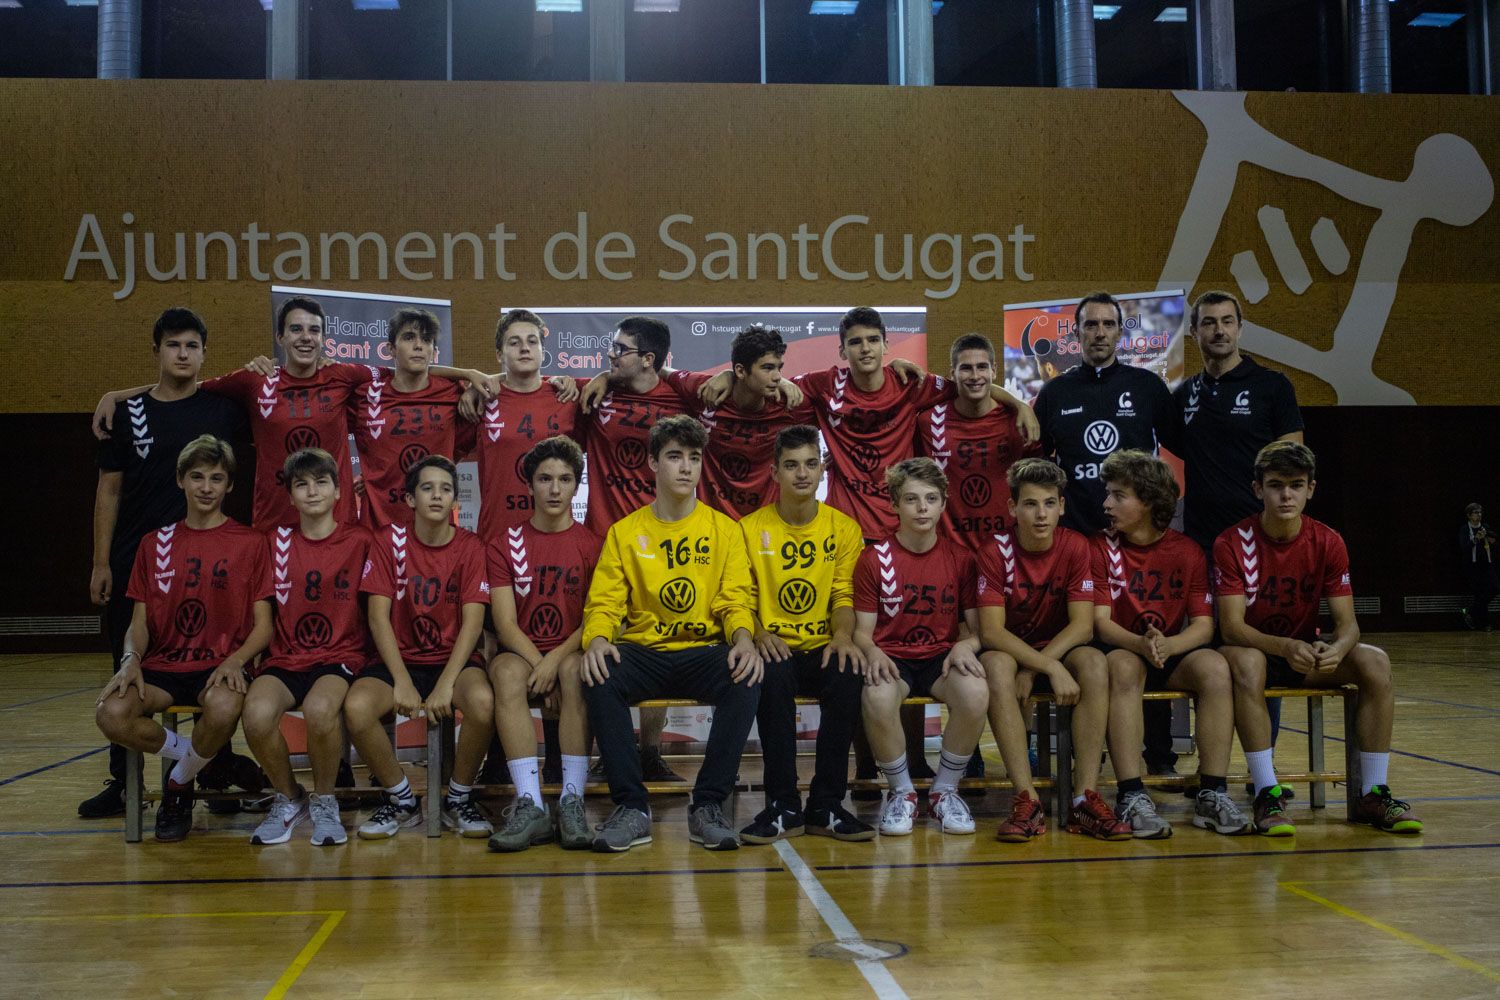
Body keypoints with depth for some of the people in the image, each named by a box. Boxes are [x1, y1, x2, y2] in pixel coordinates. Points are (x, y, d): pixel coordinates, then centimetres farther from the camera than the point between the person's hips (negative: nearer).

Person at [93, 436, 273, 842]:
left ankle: (180, 783, -5)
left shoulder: (250, 543, 5)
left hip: (219, 667, -3)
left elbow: (263, 625, 2)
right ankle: (194, 755, 1)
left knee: (224, 708, -38)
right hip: (163, 666, 3)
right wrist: (131, 659, -9)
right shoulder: (155, 544, 14)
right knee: (111, 713, -29)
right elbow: (140, 622, 13)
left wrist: (235, 660, -18)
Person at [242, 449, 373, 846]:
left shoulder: (360, 541, 4)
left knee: (320, 708, -36)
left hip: (341, 657, -2)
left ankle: (324, 801, -7)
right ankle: (287, 799, -1)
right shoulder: (277, 541, 10)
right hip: (285, 659, 2)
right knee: (257, 713, -30)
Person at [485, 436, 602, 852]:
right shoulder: (505, 544, 7)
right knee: (508, 672, -34)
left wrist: (556, 661, -19)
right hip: (521, 652, 1)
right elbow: (505, 623, -2)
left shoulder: (592, 545, 6)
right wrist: (538, 664, -18)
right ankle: (530, 806, -40)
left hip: (572, 653, 0)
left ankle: (572, 800, -37)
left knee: (576, 670, -36)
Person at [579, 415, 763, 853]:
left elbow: (736, 601, 2)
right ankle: (632, 807, -22)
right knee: (599, 678, -32)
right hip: (642, 651, 0)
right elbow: (604, 603, 2)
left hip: (705, 652, 0)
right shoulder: (624, 532, 9)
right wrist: (597, 639, -21)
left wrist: (743, 638, -21)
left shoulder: (724, 529, 9)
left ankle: (708, 806, -22)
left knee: (746, 678, -33)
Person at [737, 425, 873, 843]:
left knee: (849, 675, -33)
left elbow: (844, 594, 3)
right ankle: (783, 806, -24)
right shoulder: (750, 528, 4)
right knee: (773, 675, -36)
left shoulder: (844, 528, 8)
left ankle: (826, 805, -20)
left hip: (822, 650, 1)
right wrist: (758, 634, -19)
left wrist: (843, 635, -17)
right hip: (775, 651, -1)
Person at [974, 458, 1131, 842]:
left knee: (1095, 663, -30)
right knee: (997, 667, -35)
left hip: (1060, 647, 2)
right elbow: (991, 631, -21)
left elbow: (1082, 625, -14)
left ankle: (1085, 797, -29)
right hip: (1010, 649, -2)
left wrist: (1033, 668, -26)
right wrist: (1053, 668, -32)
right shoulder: (996, 550, -15)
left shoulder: (1075, 546, -9)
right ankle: (1027, 800, -36)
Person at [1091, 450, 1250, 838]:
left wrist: (1167, 645, -28)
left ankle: (1212, 794, -25)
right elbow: (1101, 623, -11)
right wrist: (1142, 644, -31)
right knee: (1123, 666, -36)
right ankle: (1131, 797, -39)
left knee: (1215, 667, -29)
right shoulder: (1102, 548, -2)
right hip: (1124, 650, -1)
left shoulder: (1187, 551, 0)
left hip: (1174, 655, 2)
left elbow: (1204, 626, -6)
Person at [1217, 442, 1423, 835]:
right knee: (1245, 661, -38)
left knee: (1376, 662, -22)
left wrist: (1335, 650, -33)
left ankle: (1373, 795, -16)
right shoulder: (1232, 543, -15)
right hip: (1253, 649, -4)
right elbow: (1231, 626, -21)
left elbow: (1347, 622, -9)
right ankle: (1268, 796, -36)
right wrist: (1285, 647, -39)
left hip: (1307, 650, 4)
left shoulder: (1327, 542, -6)